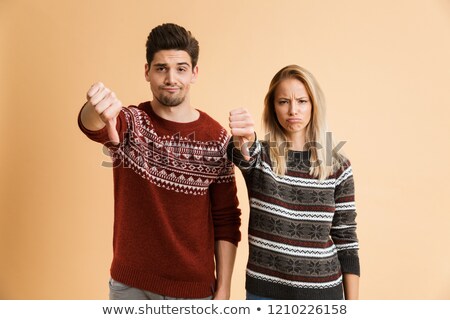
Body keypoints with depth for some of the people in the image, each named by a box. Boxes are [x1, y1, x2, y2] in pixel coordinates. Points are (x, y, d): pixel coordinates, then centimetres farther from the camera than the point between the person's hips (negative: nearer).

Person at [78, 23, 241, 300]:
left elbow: (226, 220, -2)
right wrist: (98, 113, -52)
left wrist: (223, 290, -3)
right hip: (131, 284, 1)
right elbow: (94, 126, -29)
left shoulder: (217, 138, -5)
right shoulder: (129, 124, -6)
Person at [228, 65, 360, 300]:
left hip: (322, 291, 1)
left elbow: (346, 239, 1)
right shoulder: (258, 156, -3)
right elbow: (242, 153, -28)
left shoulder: (337, 165, -1)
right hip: (264, 290, 0)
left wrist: (352, 306, 1)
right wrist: (243, 138, -51)